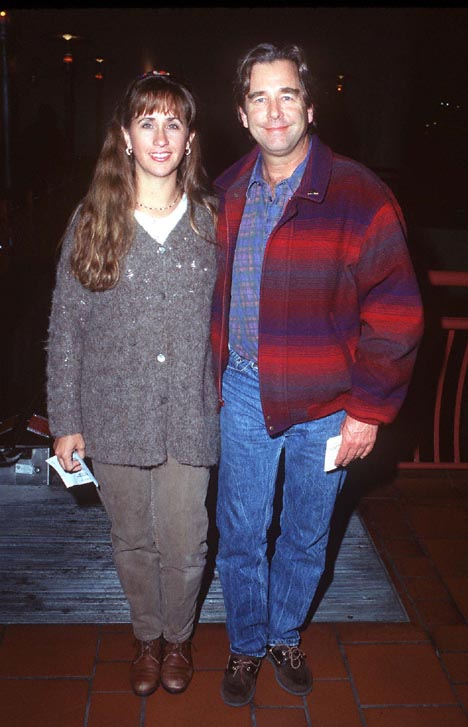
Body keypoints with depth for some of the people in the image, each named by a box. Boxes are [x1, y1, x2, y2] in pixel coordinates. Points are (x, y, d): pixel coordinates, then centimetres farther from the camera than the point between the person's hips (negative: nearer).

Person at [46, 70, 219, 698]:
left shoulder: (210, 221, 0)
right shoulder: (93, 222, -3)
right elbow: (65, 329, -1)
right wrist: (65, 421, 0)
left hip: (189, 416, 0)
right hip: (115, 416, 0)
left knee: (184, 544, 10)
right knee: (132, 540, 16)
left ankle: (179, 636, 41)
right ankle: (148, 637, 43)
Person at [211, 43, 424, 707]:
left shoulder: (359, 197, -13)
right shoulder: (227, 194, 2)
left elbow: (395, 315, -11)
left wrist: (369, 408, -12)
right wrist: (212, 378, 11)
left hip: (326, 403, -2)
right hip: (243, 395, 3)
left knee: (307, 535, 16)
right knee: (240, 534, 12)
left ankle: (286, 635, 44)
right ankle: (246, 645, 38)